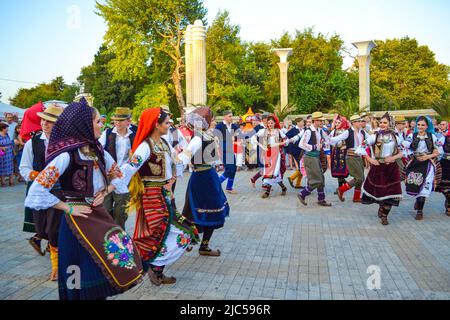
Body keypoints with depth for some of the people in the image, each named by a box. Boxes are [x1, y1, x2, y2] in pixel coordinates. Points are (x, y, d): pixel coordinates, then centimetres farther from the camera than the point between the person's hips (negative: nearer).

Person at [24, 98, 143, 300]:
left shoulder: (98, 151, 4)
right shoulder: (66, 155, -17)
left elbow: (117, 174, 18)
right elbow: (37, 191, -20)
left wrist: (106, 191, 0)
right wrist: (68, 208, -14)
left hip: (99, 214, 7)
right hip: (78, 219, -7)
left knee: (104, 266, 12)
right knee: (85, 273, 4)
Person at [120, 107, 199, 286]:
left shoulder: (164, 143, 6)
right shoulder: (145, 146, -19)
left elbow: (177, 160, 20)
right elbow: (128, 169, -28)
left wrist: (172, 180, 11)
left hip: (165, 194, 8)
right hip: (153, 196, -8)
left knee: (158, 235, 13)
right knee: (180, 236, -7)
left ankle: (157, 273, 25)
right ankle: (155, 267, 7)